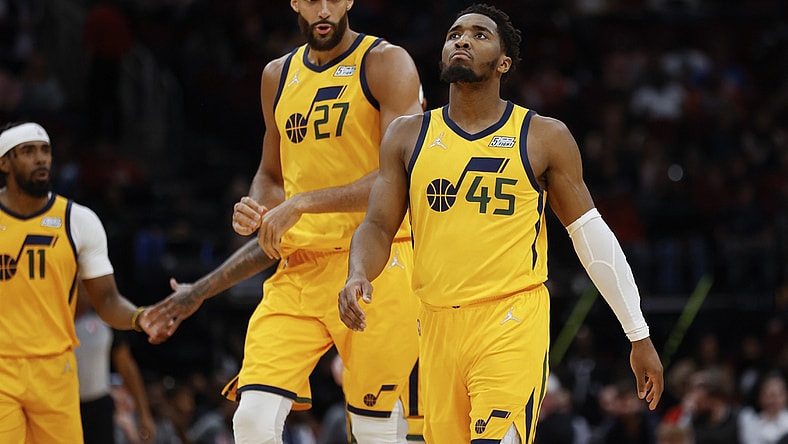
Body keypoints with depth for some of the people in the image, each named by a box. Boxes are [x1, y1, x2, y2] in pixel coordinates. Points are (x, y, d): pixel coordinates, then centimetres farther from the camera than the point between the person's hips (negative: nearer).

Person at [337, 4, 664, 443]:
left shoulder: (544, 138, 3)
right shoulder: (408, 136, 10)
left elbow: (592, 236, 6)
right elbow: (379, 226, 7)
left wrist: (640, 337, 6)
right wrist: (358, 275, -17)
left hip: (513, 324, -4)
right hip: (437, 324, 4)